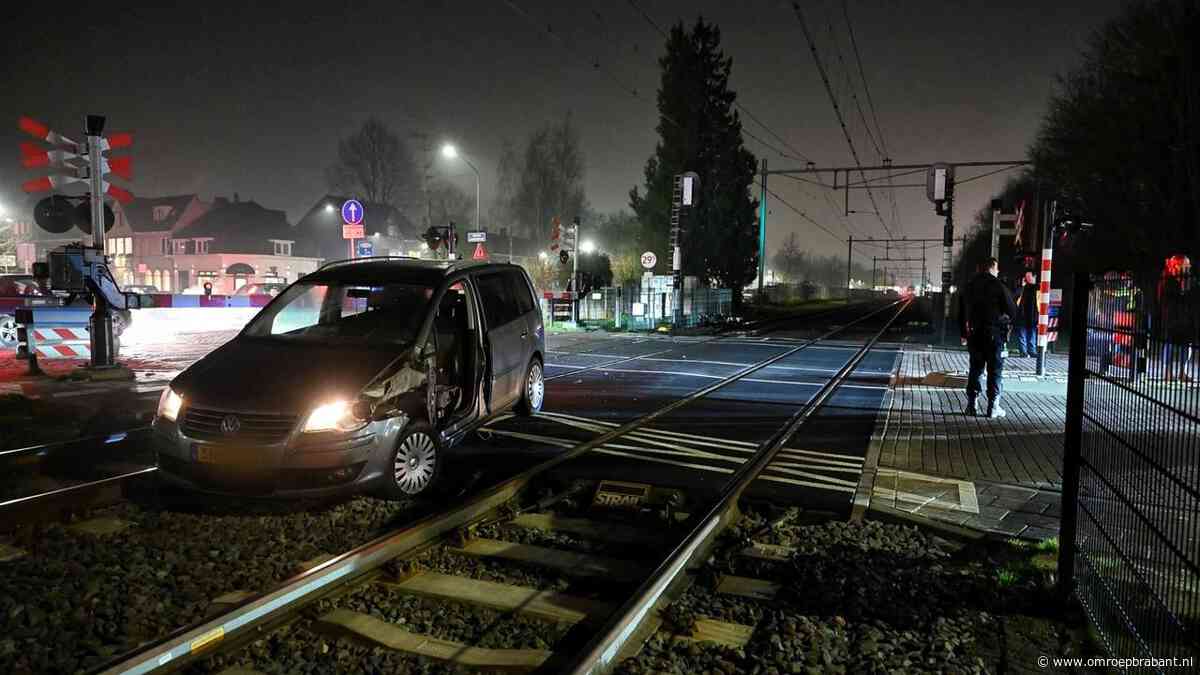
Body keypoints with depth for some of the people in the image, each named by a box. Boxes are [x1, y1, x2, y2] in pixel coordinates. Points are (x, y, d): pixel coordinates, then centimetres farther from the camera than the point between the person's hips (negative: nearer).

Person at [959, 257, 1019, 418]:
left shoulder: (970, 285, 7)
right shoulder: (997, 285, -10)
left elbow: (962, 312, 12)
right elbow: (1012, 310, -10)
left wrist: (964, 334, 18)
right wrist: (1006, 321, 12)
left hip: (974, 334, 5)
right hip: (994, 333, -5)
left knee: (976, 369, 12)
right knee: (995, 370, 3)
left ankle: (971, 405, 10)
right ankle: (993, 407, 2)